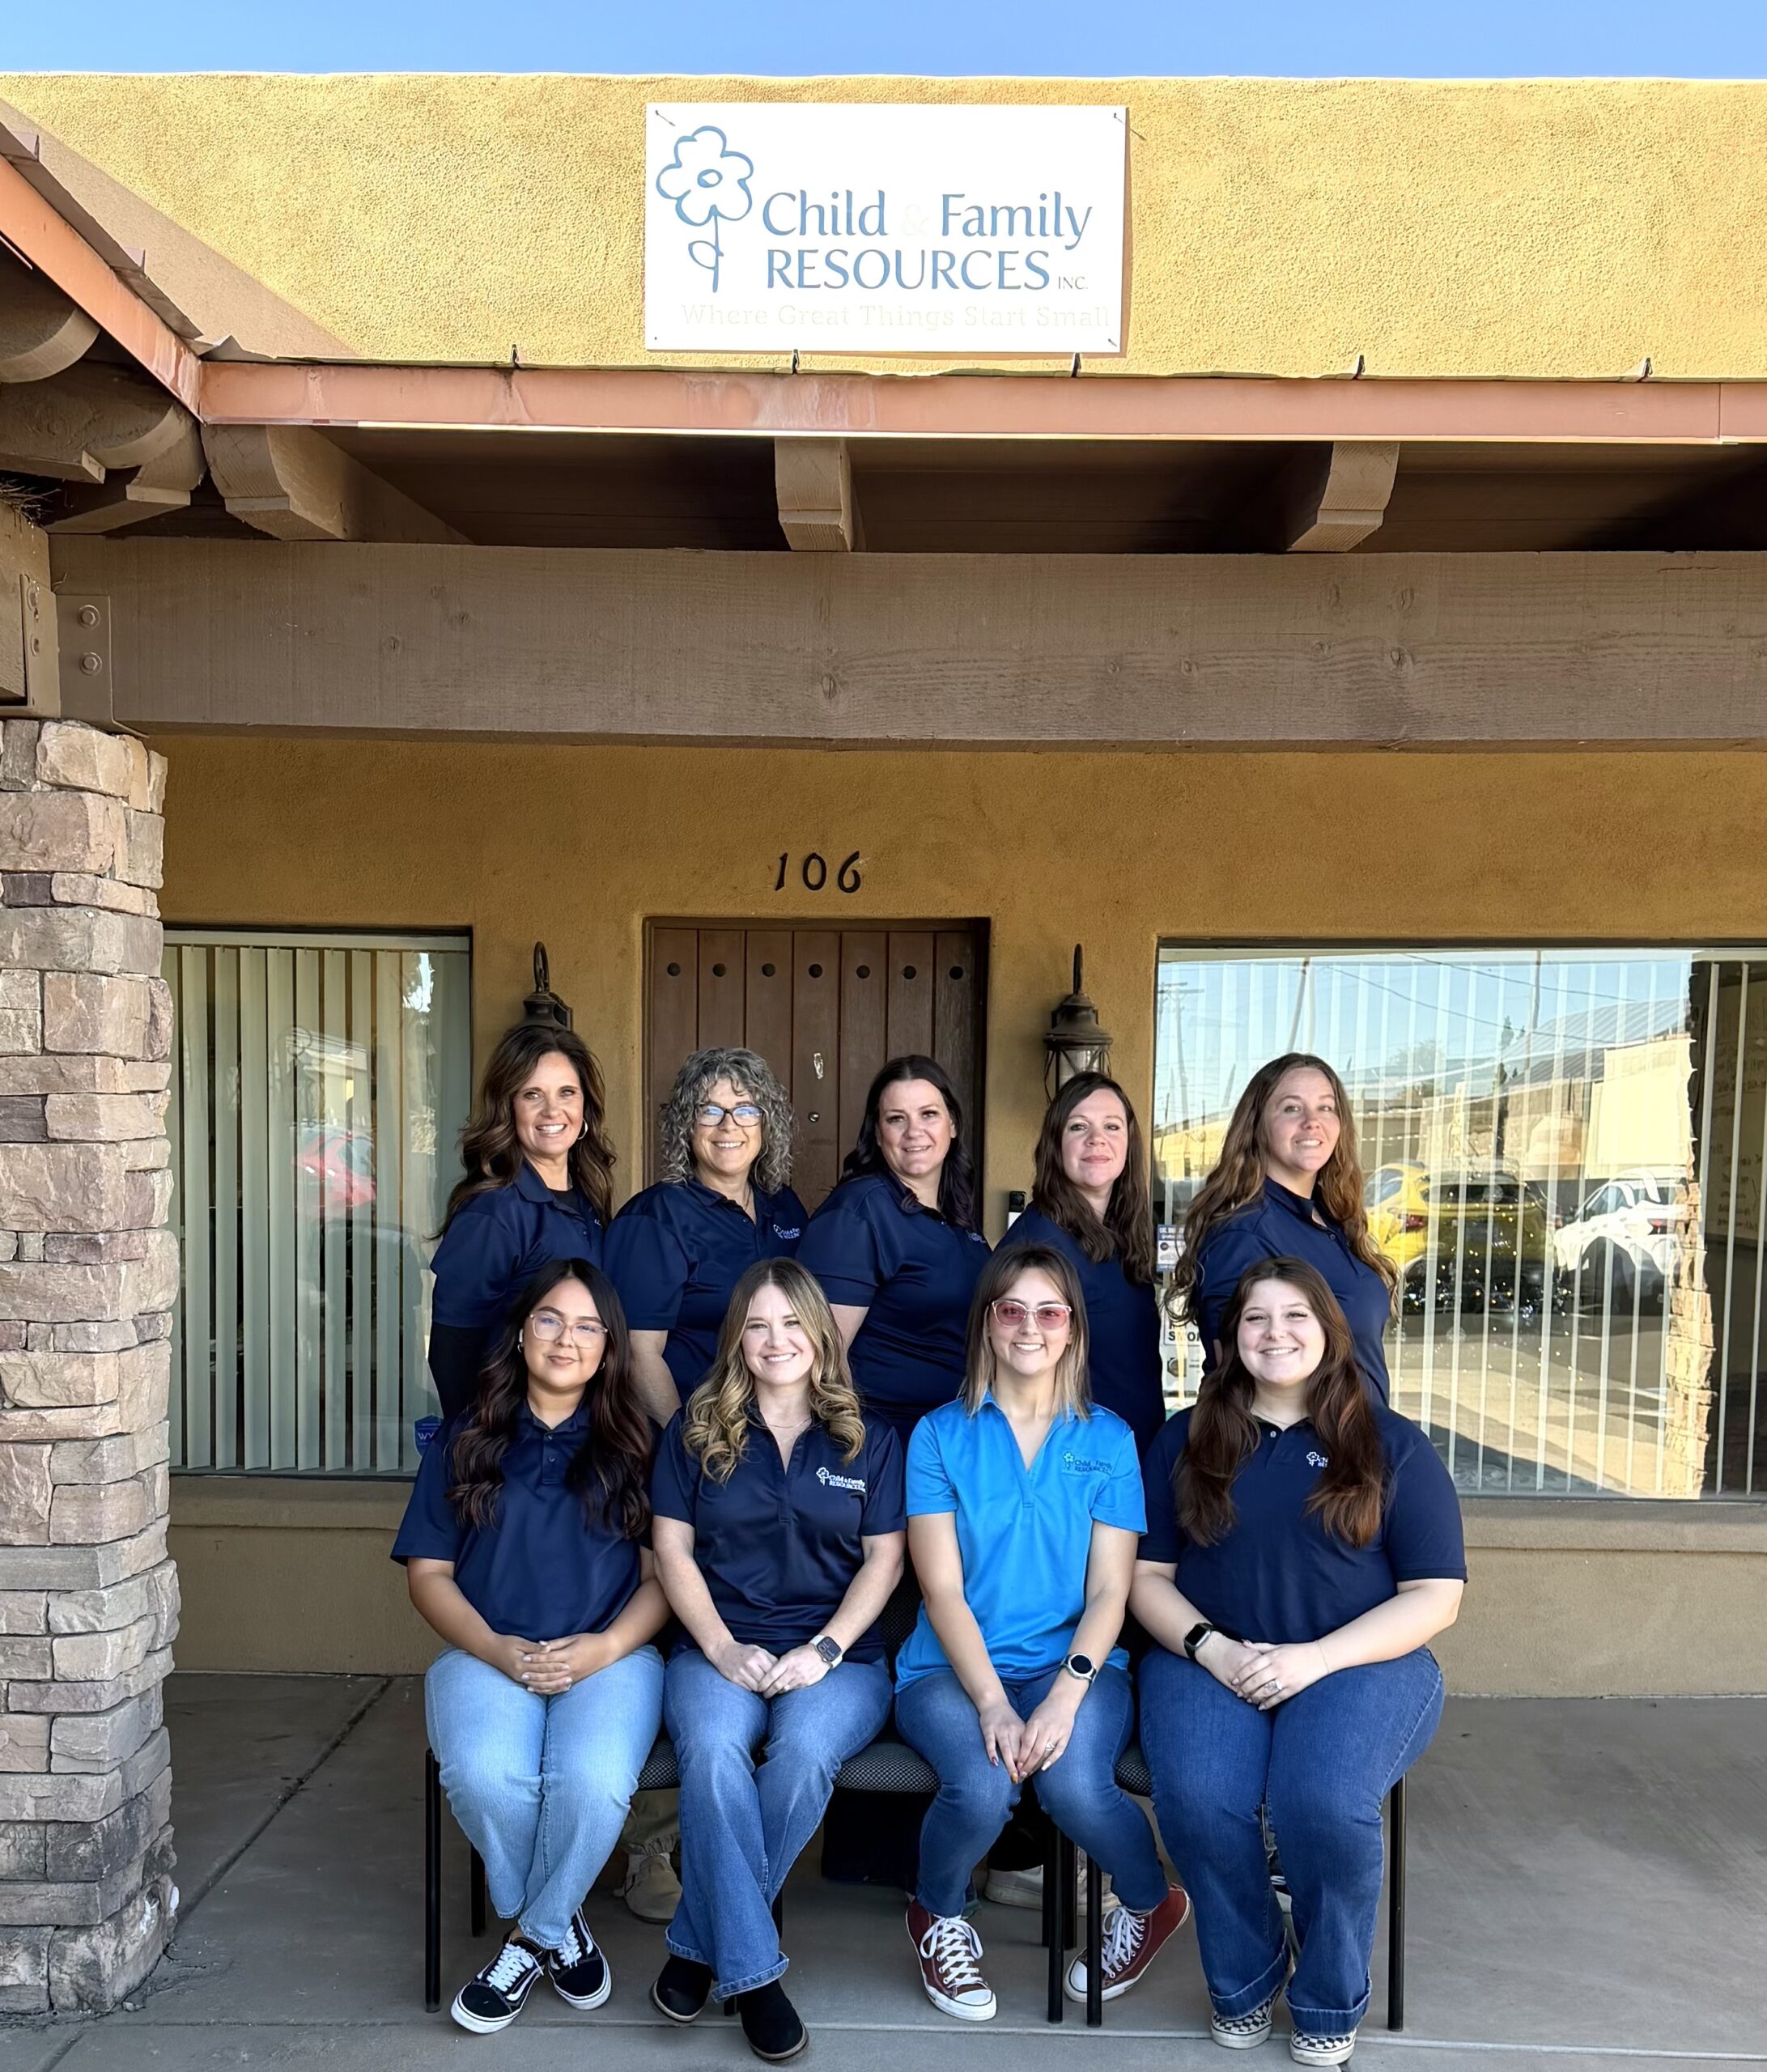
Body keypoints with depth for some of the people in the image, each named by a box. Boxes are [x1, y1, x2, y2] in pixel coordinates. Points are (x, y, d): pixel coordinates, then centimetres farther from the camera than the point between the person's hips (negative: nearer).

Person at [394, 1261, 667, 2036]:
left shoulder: (633, 1446, 10)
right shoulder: (463, 1442, 12)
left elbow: (662, 1574, 6)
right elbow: (428, 1573, 8)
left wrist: (604, 1647, -12)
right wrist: (498, 1650, -9)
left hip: (610, 1656, -1)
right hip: (487, 1654, 1)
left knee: (593, 1781, -32)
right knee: (484, 1776, -31)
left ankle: (533, 1936, 1)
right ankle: (557, 1925, 1)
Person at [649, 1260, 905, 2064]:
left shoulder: (869, 1441, 9)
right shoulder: (695, 1432, 9)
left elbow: (884, 1558, 4)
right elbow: (673, 1550, 5)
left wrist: (824, 1650, -10)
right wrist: (721, 1647, -9)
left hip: (837, 1655, 0)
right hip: (720, 1648, 1)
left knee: (803, 1750, -32)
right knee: (712, 1749, -33)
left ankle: (703, 1943, -11)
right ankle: (750, 1971, -18)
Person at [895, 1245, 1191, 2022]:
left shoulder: (1107, 1439, 5)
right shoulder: (940, 1434, 2)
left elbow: (1109, 1590, 0)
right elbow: (943, 1589, -4)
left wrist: (1066, 1693, -17)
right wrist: (993, 1703, -18)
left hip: (1076, 1665, 1)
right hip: (952, 1667, 0)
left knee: (1075, 1786, -29)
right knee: (983, 1788, -30)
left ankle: (1151, 1901, 7)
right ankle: (937, 1915, 6)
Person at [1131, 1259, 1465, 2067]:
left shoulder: (1392, 1445, 4)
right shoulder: (1185, 1440, 9)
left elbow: (1435, 1597, 0)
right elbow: (1147, 1578, 9)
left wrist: (1313, 1658, -13)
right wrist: (1211, 1648, -11)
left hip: (1358, 1662, -1)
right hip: (1207, 1660, 2)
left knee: (1323, 1803, -30)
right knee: (1198, 1800, -27)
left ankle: (1330, 2002, 1)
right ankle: (1242, 1982, 4)